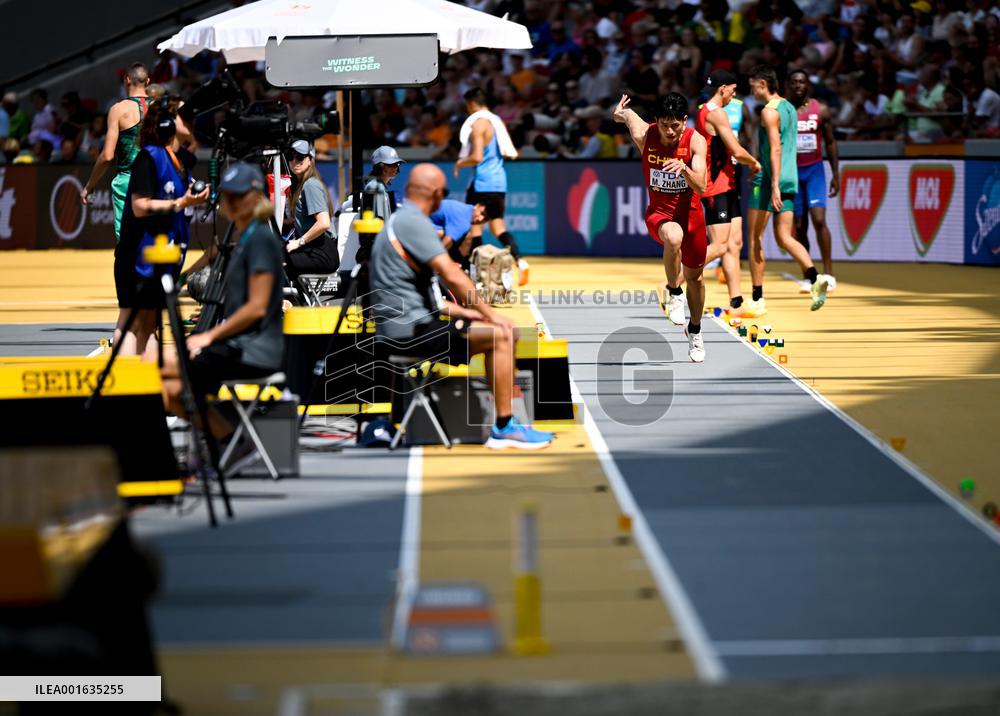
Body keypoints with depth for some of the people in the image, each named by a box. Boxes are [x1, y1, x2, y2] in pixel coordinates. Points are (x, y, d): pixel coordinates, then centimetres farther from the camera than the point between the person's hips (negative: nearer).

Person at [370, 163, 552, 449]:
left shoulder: (400, 220, 21)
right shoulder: (413, 222, -13)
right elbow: (451, 275, -21)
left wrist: (465, 312, 15)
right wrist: (489, 314, -13)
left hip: (410, 325, 11)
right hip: (409, 330, -11)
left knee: (504, 333, 14)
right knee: (501, 335, -16)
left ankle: (504, 425, 14)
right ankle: (504, 428, -13)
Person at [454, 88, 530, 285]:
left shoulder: (478, 123, -13)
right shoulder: (497, 121, 13)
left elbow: (477, 157, -19)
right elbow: (508, 152, 18)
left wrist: (461, 162, -2)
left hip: (482, 182, -8)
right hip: (499, 180, 8)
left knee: (474, 226, 0)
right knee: (498, 227, 11)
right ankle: (520, 261, -8)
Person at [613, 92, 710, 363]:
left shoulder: (696, 141, -17)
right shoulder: (644, 135, -16)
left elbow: (701, 187, -24)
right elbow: (627, 114, 7)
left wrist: (684, 168, -42)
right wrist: (621, 112, 30)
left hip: (690, 212, 1)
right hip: (659, 212, -1)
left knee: (694, 275, 15)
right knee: (673, 237, -38)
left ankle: (695, 330, 39)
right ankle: (674, 292, -14)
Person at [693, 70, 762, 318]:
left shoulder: (702, 112, 16)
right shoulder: (716, 113, -14)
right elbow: (737, 151, -18)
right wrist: (754, 163, 0)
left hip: (726, 186, 10)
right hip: (717, 188, -10)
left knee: (734, 244, 7)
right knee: (719, 246, -12)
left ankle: (736, 304, 5)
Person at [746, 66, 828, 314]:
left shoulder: (769, 111, -11)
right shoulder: (789, 108, 16)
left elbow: (776, 149, -20)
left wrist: (774, 185, -25)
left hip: (769, 180, -8)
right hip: (791, 180, 8)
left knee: (755, 238, 2)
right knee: (784, 237, 7)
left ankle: (758, 299, 4)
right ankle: (815, 278, -15)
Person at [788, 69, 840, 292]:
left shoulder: (821, 110, 0)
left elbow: (830, 143, 7)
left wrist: (836, 175, 3)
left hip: (814, 170, -1)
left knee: (819, 219, -15)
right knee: (799, 227, 2)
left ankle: (828, 273, -7)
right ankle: (807, 277, 9)